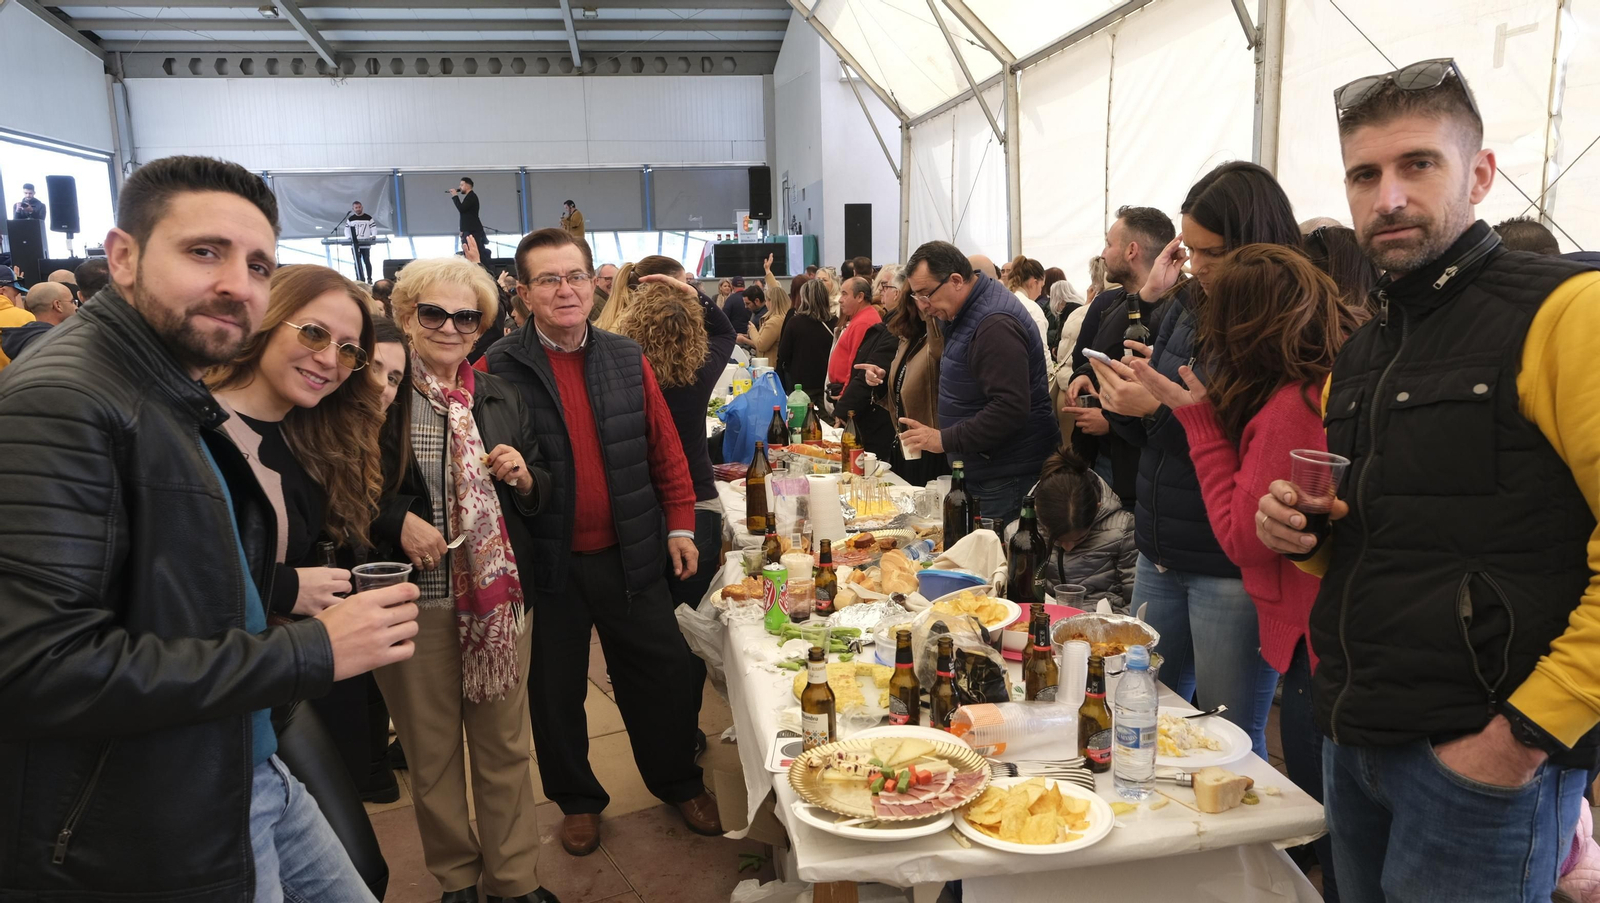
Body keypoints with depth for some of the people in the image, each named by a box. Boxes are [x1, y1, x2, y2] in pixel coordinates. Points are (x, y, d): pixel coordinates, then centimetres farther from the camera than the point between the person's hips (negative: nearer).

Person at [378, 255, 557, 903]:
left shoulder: (501, 398, 8)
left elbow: (542, 497, 14)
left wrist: (525, 478, -7)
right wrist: (396, 521, -18)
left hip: (500, 595, 3)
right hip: (416, 600, -3)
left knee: (505, 746, 13)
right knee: (432, 753, 14)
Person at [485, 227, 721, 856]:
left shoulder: (627, 360, 3)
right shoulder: (500, 369, -7)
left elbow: (666, 450, 7)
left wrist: (680, 527, 5)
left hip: (630, 555, 2)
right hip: (547, 564, -2)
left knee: (660, 674, 13)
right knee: (556, 690, 14)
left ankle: (678, 782, 37)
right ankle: (577, 800, 36)